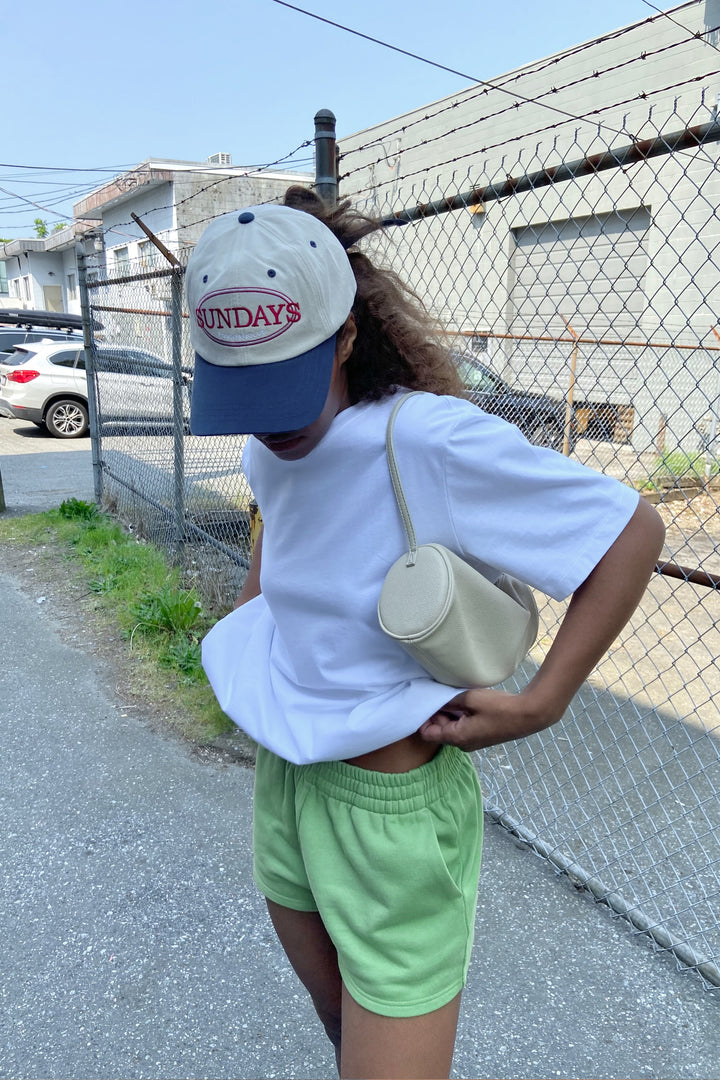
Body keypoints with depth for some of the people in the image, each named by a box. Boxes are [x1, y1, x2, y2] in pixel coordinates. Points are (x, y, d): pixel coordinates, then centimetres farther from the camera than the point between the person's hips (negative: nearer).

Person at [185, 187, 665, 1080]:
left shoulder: (430, 440, -25)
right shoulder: (270, 453, -2)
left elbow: (633, 530, -20)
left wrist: (539, 704, -20)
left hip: (394, 807, -7)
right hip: (284, 786, 7)